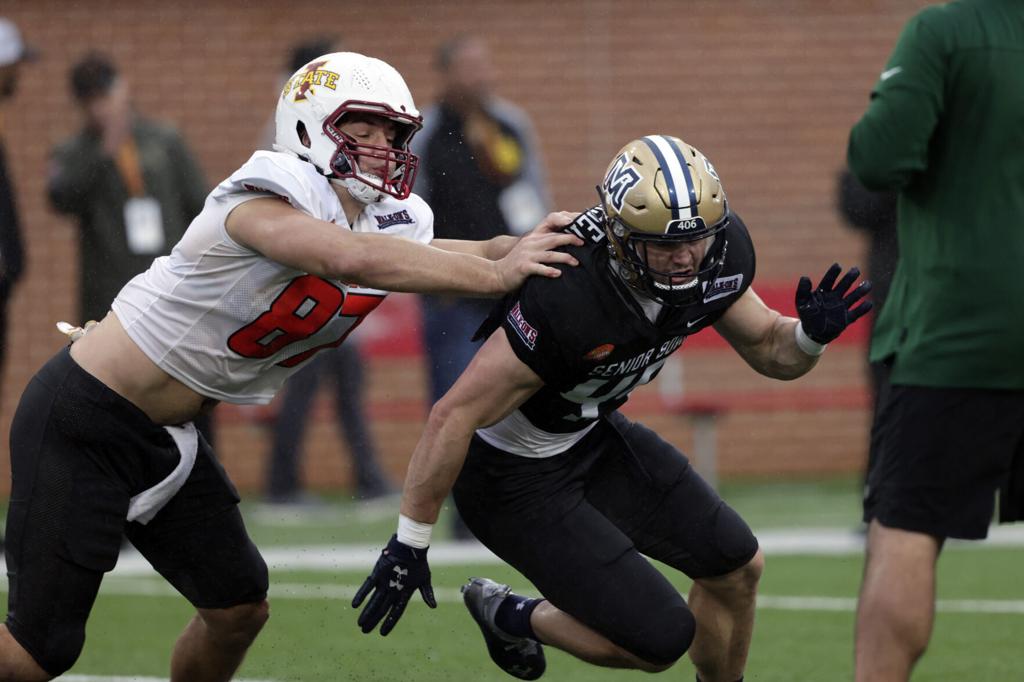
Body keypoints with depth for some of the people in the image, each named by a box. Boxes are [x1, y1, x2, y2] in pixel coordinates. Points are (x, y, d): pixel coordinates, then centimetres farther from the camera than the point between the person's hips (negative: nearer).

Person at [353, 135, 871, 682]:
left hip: (591, 434, 8)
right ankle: (512, 617, 18)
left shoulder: (717, 257, -15)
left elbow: (768, 349, 3)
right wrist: (409, 544, -25)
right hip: (513, 473, -8)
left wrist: (811, 334, -21)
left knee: (737, 568, 9)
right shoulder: (568, 301, -37)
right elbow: (454, 416, -31)